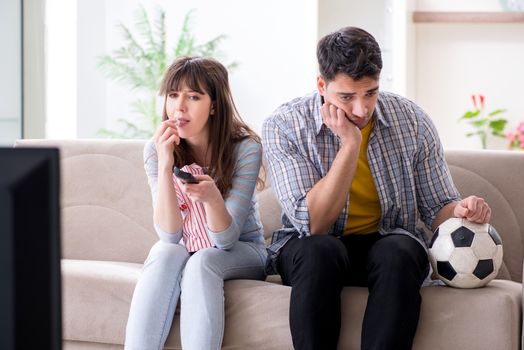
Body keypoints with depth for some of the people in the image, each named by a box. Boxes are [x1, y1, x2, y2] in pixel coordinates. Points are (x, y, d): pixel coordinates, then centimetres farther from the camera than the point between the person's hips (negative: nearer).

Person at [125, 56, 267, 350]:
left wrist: (213, 198, -43)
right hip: (181, 250, 2)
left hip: (241, 252, -2)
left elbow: (225, 239, -21)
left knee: (201, 262, -33)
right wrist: (165, 165, -29)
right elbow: (170, 235, -19)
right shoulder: (157, 150, -11)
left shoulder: (246, 148, -18)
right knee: (166, 254, -31)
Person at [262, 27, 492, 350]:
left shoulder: (411, 120, -4)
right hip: (309, 247, -2)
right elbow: (314, 224, -19)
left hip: (388, 243, 2)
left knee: (399, 252, -33)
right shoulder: (284, 126, -12)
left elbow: (437, 208, 6)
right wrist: (350, 143, -23)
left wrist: (461, 211, -19)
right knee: (320, 251, -36)